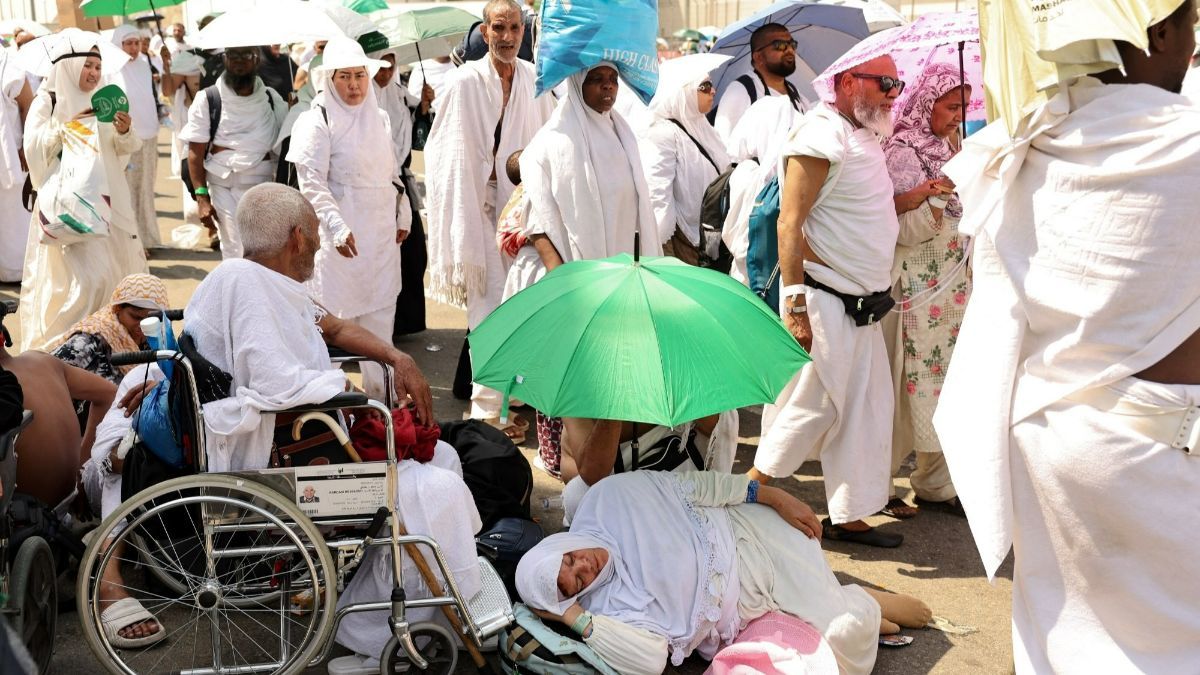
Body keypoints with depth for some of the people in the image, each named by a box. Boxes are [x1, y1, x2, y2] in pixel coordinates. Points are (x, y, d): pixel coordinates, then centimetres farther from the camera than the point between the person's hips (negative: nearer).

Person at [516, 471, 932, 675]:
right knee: (842, 638, -16)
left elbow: (691, 486, -7)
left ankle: (866, 605, 24)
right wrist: (572, 616, -32)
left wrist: (774, 496, -7)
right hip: (739, 609, 0)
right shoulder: (605, 608, -16)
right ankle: (863, 615, 18)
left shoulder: (610, 499, -15)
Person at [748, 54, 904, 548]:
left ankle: (850, 516, 21)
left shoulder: (862, 138, 16)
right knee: (814, 407, -3)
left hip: (862, 304, 9)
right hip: (825, 301, -9)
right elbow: (790, 223, -20)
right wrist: (795, 306, -24)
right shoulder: (822, 136, -14)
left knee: (866, 410, 11)